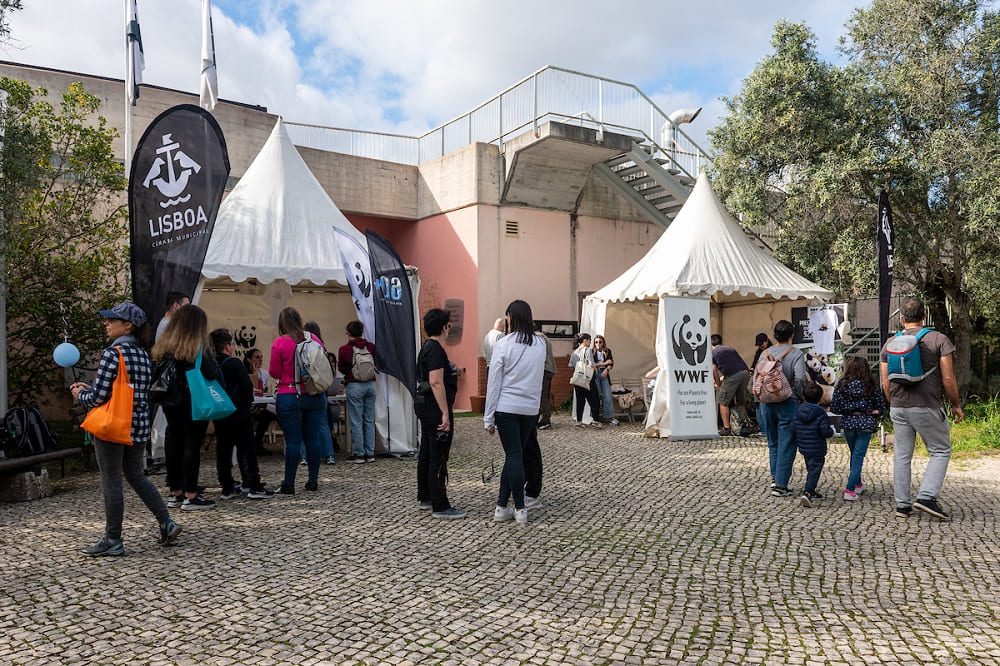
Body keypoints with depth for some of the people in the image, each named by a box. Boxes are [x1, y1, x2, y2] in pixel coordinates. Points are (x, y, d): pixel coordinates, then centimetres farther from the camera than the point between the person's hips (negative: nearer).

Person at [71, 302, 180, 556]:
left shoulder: (112, 354, -14)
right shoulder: (143, 355, 10)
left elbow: (99, 397, -16)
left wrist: (80, 395, 6)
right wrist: (88, 388, 20)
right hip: (139, 425, 8)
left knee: (111, 481, 2)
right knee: (136, 476, 18)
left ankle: (112, 541, 10)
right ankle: (166, 524, 13)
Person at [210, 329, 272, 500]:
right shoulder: (234, 363, -13)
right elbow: (247, 386, -15)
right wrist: (248, 400, 4)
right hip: (239, 413, -6)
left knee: (223, 450, 9)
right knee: (246, 449, 0)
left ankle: (227, 487, 13)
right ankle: (253, 486, -1)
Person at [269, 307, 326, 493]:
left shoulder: (280, 343, -9)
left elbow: (275, 373, -4)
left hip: (289, 398, -4)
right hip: (315, 396, 4)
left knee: (293, 440, -2)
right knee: (313, 438, 8)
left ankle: (289, 484, 3)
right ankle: (313, 481, 14)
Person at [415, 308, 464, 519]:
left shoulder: (427, 347, 16)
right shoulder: (435, 349, -17)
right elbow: (436, 382, -25)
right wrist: (445, 413, -25)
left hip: (426, 407, 11)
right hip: (436, 409, -11)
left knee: (426, 454, 16)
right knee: (438, 458, -7)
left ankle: (425, 498, 27)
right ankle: (440, 506, -3)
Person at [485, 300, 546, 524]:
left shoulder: (503, 344, -9)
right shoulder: (540, 344, 4)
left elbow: (494, 383, -7)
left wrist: (489, 418, -2)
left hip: (506, 407, -4)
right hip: (531, 407, 4)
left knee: (513, 455, 0)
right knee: (515, 455, 12)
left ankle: (520, 508, 3)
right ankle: (502, 504, 17)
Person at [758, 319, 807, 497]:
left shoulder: (765, 354, 5)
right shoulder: (796, 354, -8)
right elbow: (800, 379, -19)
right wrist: (800, 396, -3)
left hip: (767, 404, 4)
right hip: (788, 404, -4)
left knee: (773, 443, 20)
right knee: (786, 446, 1)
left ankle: (775, 477, 21)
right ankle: (780, 485, 1)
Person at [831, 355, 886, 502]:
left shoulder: (842, 385, -5)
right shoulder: (872, 386, -3)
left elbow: (834, 408, -6)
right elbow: (881, 408, 2)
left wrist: (848, 410, 8)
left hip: (848, 424, 1)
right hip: (866, 425, -1)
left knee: (854, 455, 21)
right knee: (858, 456, 0)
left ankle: (858, 484, 36)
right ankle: (850, 489, -8)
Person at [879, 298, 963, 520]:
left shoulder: (890, 344, 6)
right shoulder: (939, 340, -5)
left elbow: (885, 382, 8)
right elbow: (948, 379, -7)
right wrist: (956, 405, 6)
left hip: (898, 408, 4)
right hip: (927, 408, -4)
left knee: (901, 455, 9)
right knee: (941, 451, 11)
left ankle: (902, 504, 12)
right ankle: (926, 496, -1)